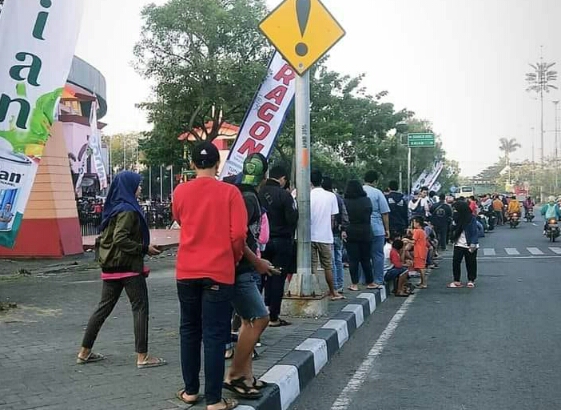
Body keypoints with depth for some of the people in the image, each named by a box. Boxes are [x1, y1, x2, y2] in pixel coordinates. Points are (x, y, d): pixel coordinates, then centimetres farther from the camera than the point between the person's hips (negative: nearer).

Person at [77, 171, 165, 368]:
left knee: (104, 307, 13)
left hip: (111, 267, 9)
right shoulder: (127, 210, -14)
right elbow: (120, 239, -23)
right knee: (140, 308, -2)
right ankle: (142, 356, -1)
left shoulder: (114, 208, 13)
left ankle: (85, 352, 18)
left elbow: (104, 237, 18)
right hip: (128, 266, -9)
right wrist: (145, 248, -17)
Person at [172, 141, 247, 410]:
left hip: (186, 272, 4)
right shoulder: (229, 192, -9)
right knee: (215, 335, 0)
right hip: (218, 272, -3)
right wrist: (235, 258, 6)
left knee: (189, 331, 15)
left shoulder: (180, 192, 2)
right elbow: (238, 234, -11)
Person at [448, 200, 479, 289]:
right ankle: (457, 280, 6)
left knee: (470, 263, 6)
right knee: (455, 262, -1)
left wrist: (473, 244, -20)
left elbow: (474, 232, -14)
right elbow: (454, 229, 10)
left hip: (470, 245, -5)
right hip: (459, 244, 5)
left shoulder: (471, 219, -12)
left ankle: (471, 280, 20)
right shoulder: (458, 218, 4)